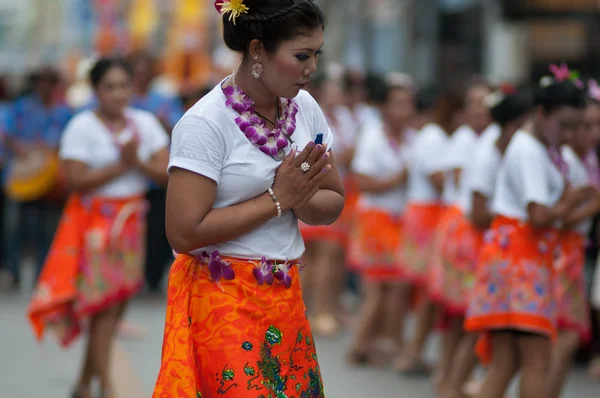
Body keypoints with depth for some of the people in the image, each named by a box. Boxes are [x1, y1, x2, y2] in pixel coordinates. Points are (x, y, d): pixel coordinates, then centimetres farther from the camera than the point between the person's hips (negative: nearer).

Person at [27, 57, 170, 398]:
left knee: (115, 308, 7)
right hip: (94, 224, -5)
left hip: (131, 223, 5)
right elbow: (75, 180, -16)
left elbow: (167, 172, 0)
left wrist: (138, 162, -15)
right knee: (104, 306, -9)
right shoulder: (82, 127, -6)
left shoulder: (145, 123, 7)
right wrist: (120, 165, -15)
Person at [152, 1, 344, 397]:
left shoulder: (305, 108, 3)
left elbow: (333, 205, 9)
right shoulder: (206, 123, -16)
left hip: (286, 299, 6)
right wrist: (277, 199, -17)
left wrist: (300, 198, -14)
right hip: (224, 301, -6)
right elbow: (184, 233, -21)